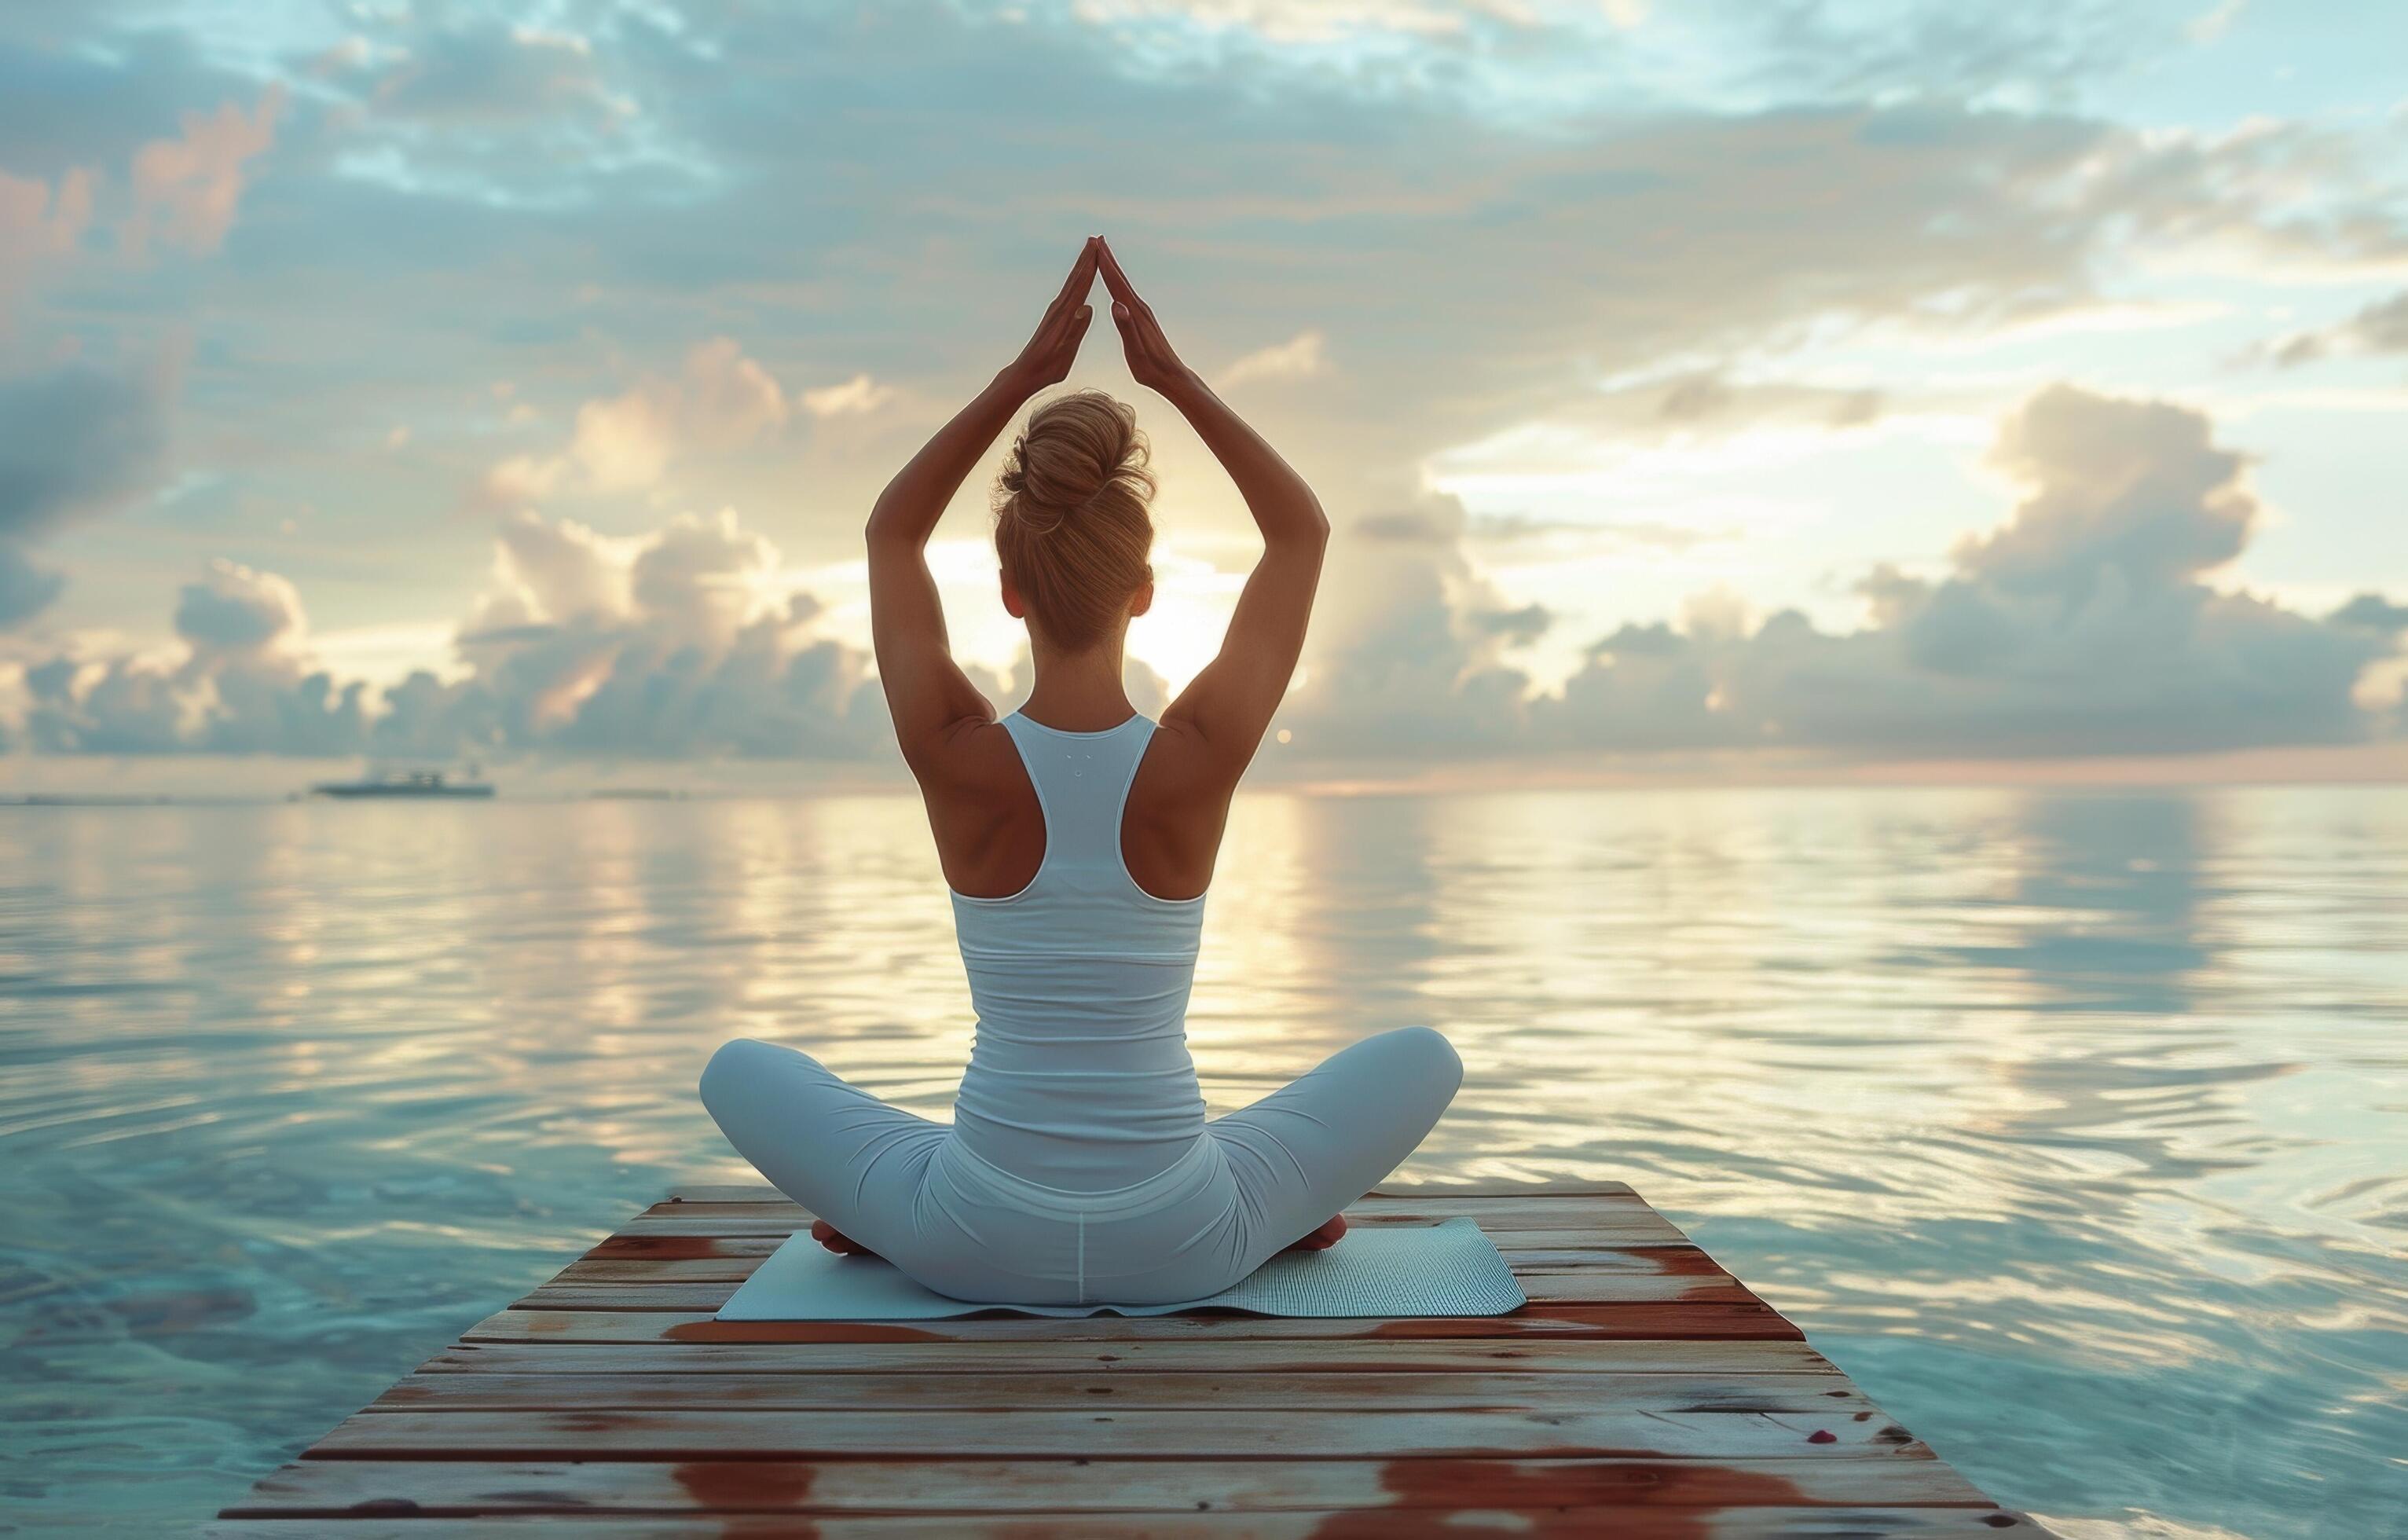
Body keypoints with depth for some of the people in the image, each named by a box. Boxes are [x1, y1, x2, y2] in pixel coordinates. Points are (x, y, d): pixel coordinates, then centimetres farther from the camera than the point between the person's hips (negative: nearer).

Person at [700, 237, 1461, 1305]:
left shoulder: (957, 757, -15)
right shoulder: (1199, 756, -15)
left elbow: (891, 535, 5)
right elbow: (1303, 532, 2)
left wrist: (1024, 374, 1)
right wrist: (1172, 374, 0)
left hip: (985, 1245, 0)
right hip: (1177, 1247, 0)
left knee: (738, 1072, 23)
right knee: (1425, 1058, 22)